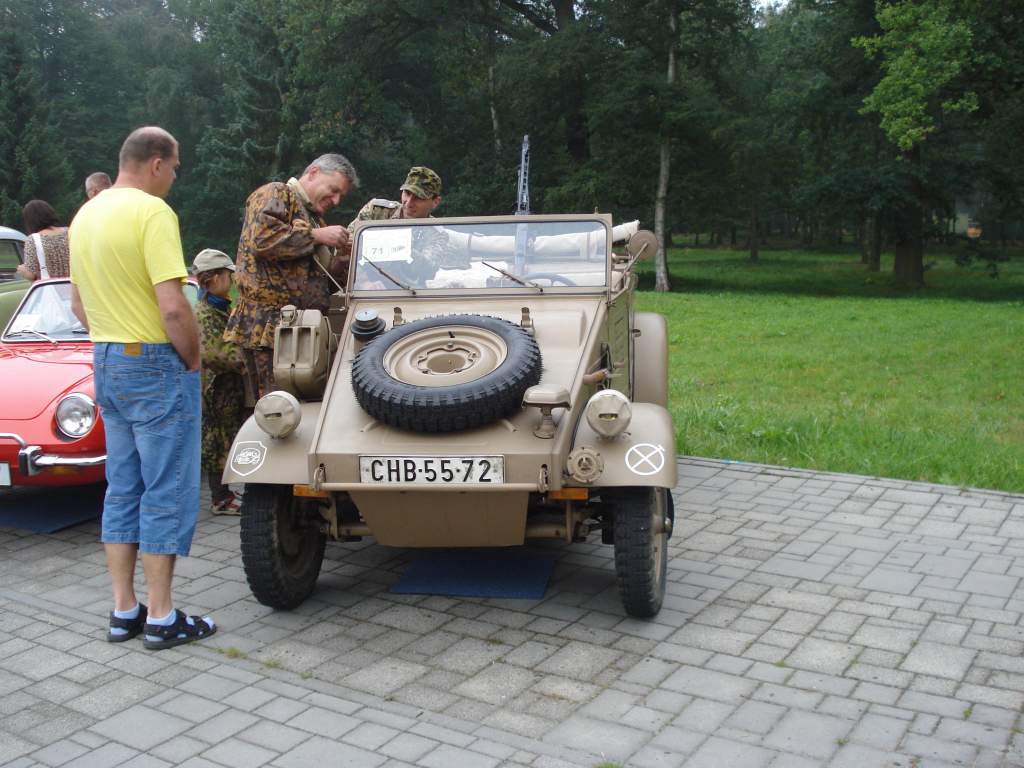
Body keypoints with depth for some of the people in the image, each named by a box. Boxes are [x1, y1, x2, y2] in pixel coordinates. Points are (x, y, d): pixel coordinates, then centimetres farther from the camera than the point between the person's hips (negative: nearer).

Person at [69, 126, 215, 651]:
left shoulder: (85, 215, 11)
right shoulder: (152, 211, -16)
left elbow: (78, 303, 17)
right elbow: (173, 307, -23)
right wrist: (193, 360, -9)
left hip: (106, 365, 9)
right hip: (155, 367, -8)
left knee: (122, 489, 14)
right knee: (168, 493, 1)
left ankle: (123, 612, 21)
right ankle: (161, 619, 8)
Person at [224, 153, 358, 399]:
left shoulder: (314, 218, 26)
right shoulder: (276, 194, 2)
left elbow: (325, 283, 28)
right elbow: (263, 238, -18)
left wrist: (340, 261, 8)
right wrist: (317, 236, -11)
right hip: (267, 327, -9)